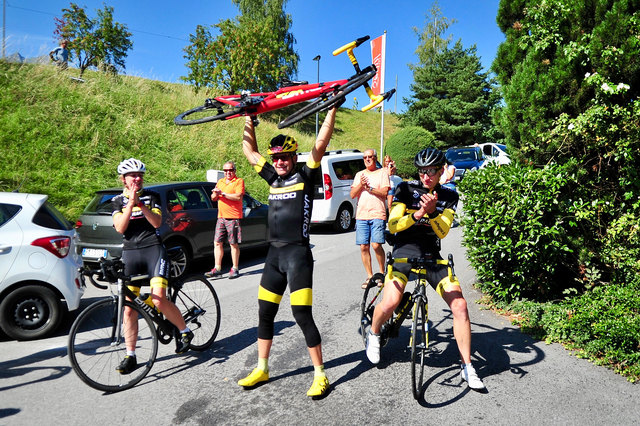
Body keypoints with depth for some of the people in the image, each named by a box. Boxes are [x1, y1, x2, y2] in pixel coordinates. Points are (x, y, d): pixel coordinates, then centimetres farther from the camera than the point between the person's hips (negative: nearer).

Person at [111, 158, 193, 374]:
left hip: (153, 250, -2)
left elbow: (156, 222, -6)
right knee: (129, 307, 1)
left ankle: (185, 332, 7)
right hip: (130, 253, 3)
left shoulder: (151, 196, 8)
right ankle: (130, 356, 12)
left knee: (159, 300, -17)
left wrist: (141, 204, -17)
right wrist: (131, 202, -13)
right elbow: (120, 227, -5)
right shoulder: (117, 201, 11)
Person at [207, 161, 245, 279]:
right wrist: (215, 194, -5)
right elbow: (213, 198, 18)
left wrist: (223, 194, -17)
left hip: (233, 217, -6)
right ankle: (217, 269, 8)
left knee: (234, 244, -1)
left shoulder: (239, 181, -1)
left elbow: (239, 196, -16)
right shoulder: (220, 181, 19)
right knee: (217, 243, 3)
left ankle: (235, 269, 7)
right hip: (221, 217, 6)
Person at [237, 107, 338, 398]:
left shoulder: (305, 176, -1)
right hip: (274, 254, 7)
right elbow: (250, 151, 21)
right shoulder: (273, 177, 14)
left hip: (298, 253, -6)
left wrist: (332, 108, -9)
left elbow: (321, 143, -9)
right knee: (265, 313, 12)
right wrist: (249, 118, 22)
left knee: (302, 314, -8)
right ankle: (261, 369, 28)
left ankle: (320, 374, 7)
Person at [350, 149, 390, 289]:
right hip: (361, 215, 4)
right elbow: (352, 194, 9)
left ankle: (382, 273, 8)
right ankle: (369, 276, 13)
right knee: (364, 247, 1)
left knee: (376, 245, -13)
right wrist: (360, 185, -7)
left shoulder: (382, 172, 7)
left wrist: (369, 188, -13)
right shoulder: (359, 174, 19)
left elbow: (384, 192, -5)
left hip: (377, 214, -4)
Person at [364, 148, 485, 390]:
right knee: (389, 304, -21)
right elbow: (393, 225, -9)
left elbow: (442, 232, -6)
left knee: (459, 305, -11)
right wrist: (417, 214, -25)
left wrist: (432, 212, -26)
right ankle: (373, 334, 15)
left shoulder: (449, 197, 6)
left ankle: (467, 368, 6)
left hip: (432, 256, 2)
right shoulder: (406, 189, -1)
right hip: (404, 251, -2)